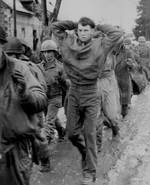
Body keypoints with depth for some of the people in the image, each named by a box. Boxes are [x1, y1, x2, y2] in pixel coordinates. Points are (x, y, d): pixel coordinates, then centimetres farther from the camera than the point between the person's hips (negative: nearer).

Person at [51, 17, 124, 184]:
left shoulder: (99, 46, -5)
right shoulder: (68, 43, 1)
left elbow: (117, 34, -8)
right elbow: (55, 27, 9)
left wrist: (100, 27, 0)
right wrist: (74, 25, 5)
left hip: (90, 95, -3)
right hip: (73, 92, 3)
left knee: (89, 134, 0)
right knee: (72, 133, 8)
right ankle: (85, 153, 37)